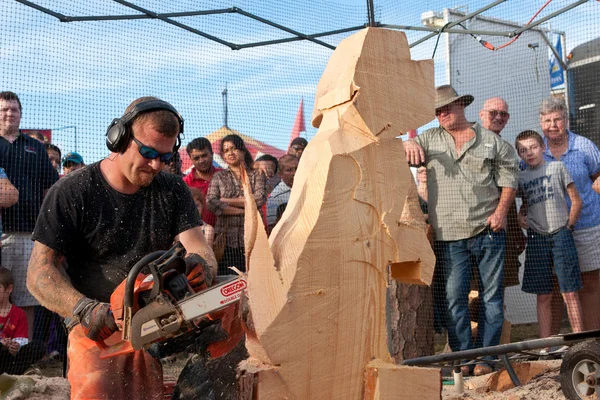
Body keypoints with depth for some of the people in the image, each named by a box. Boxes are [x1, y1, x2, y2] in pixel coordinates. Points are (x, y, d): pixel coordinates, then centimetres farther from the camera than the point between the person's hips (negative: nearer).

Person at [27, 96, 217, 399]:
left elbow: (199, 248, -3)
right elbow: (40, 273, -8)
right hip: (98, 329, -2)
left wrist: (202, 267, -28)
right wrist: (84, 309, -25)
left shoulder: (173, 191, 7)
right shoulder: (72, 193, -3)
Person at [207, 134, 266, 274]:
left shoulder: (257, 175, 12)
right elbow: (211, 203, -3)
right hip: (226, 239, 0)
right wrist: (244, 210, -7)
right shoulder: (219, 176, 13)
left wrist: (226, 201, -4)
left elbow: (260, 199, -6)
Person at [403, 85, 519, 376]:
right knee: (454, 298, -2)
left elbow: (509, 176, 7)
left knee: (492, 296, 2)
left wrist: (501, 211, -6)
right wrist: (409, 144, -13)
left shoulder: (492, 142, 9)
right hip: (450, 236, 1)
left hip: (488, 231, -1)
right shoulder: (430, 139, 13)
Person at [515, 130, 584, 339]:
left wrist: (568, 226, 0)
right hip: (536, 238, 2)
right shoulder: (521, 178, 10)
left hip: (561, 235, -2)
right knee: (543, 296, 5)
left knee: (570, 293, -2)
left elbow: (576, 201, 4)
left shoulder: (557, 167, 3)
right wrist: (520, 215, 5)